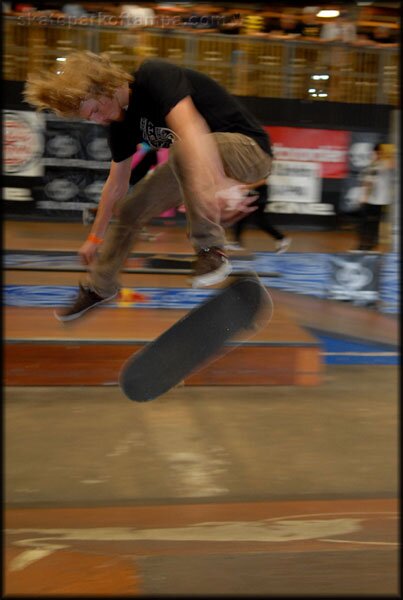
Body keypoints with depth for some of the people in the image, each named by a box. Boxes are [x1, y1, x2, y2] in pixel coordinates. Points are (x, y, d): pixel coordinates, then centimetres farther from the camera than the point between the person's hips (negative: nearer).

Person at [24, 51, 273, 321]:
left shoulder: (155, 77, -26)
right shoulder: (121, 122, -1)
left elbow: (191, 127, -45)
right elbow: (117, 183, 12)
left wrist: (218, 184, -61)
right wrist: (96, 237, 19)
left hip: (249, 149, -8)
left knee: (183, 150, -37)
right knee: (131, 209, 7)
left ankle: (212, 251, -26)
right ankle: (99, 288, 30)